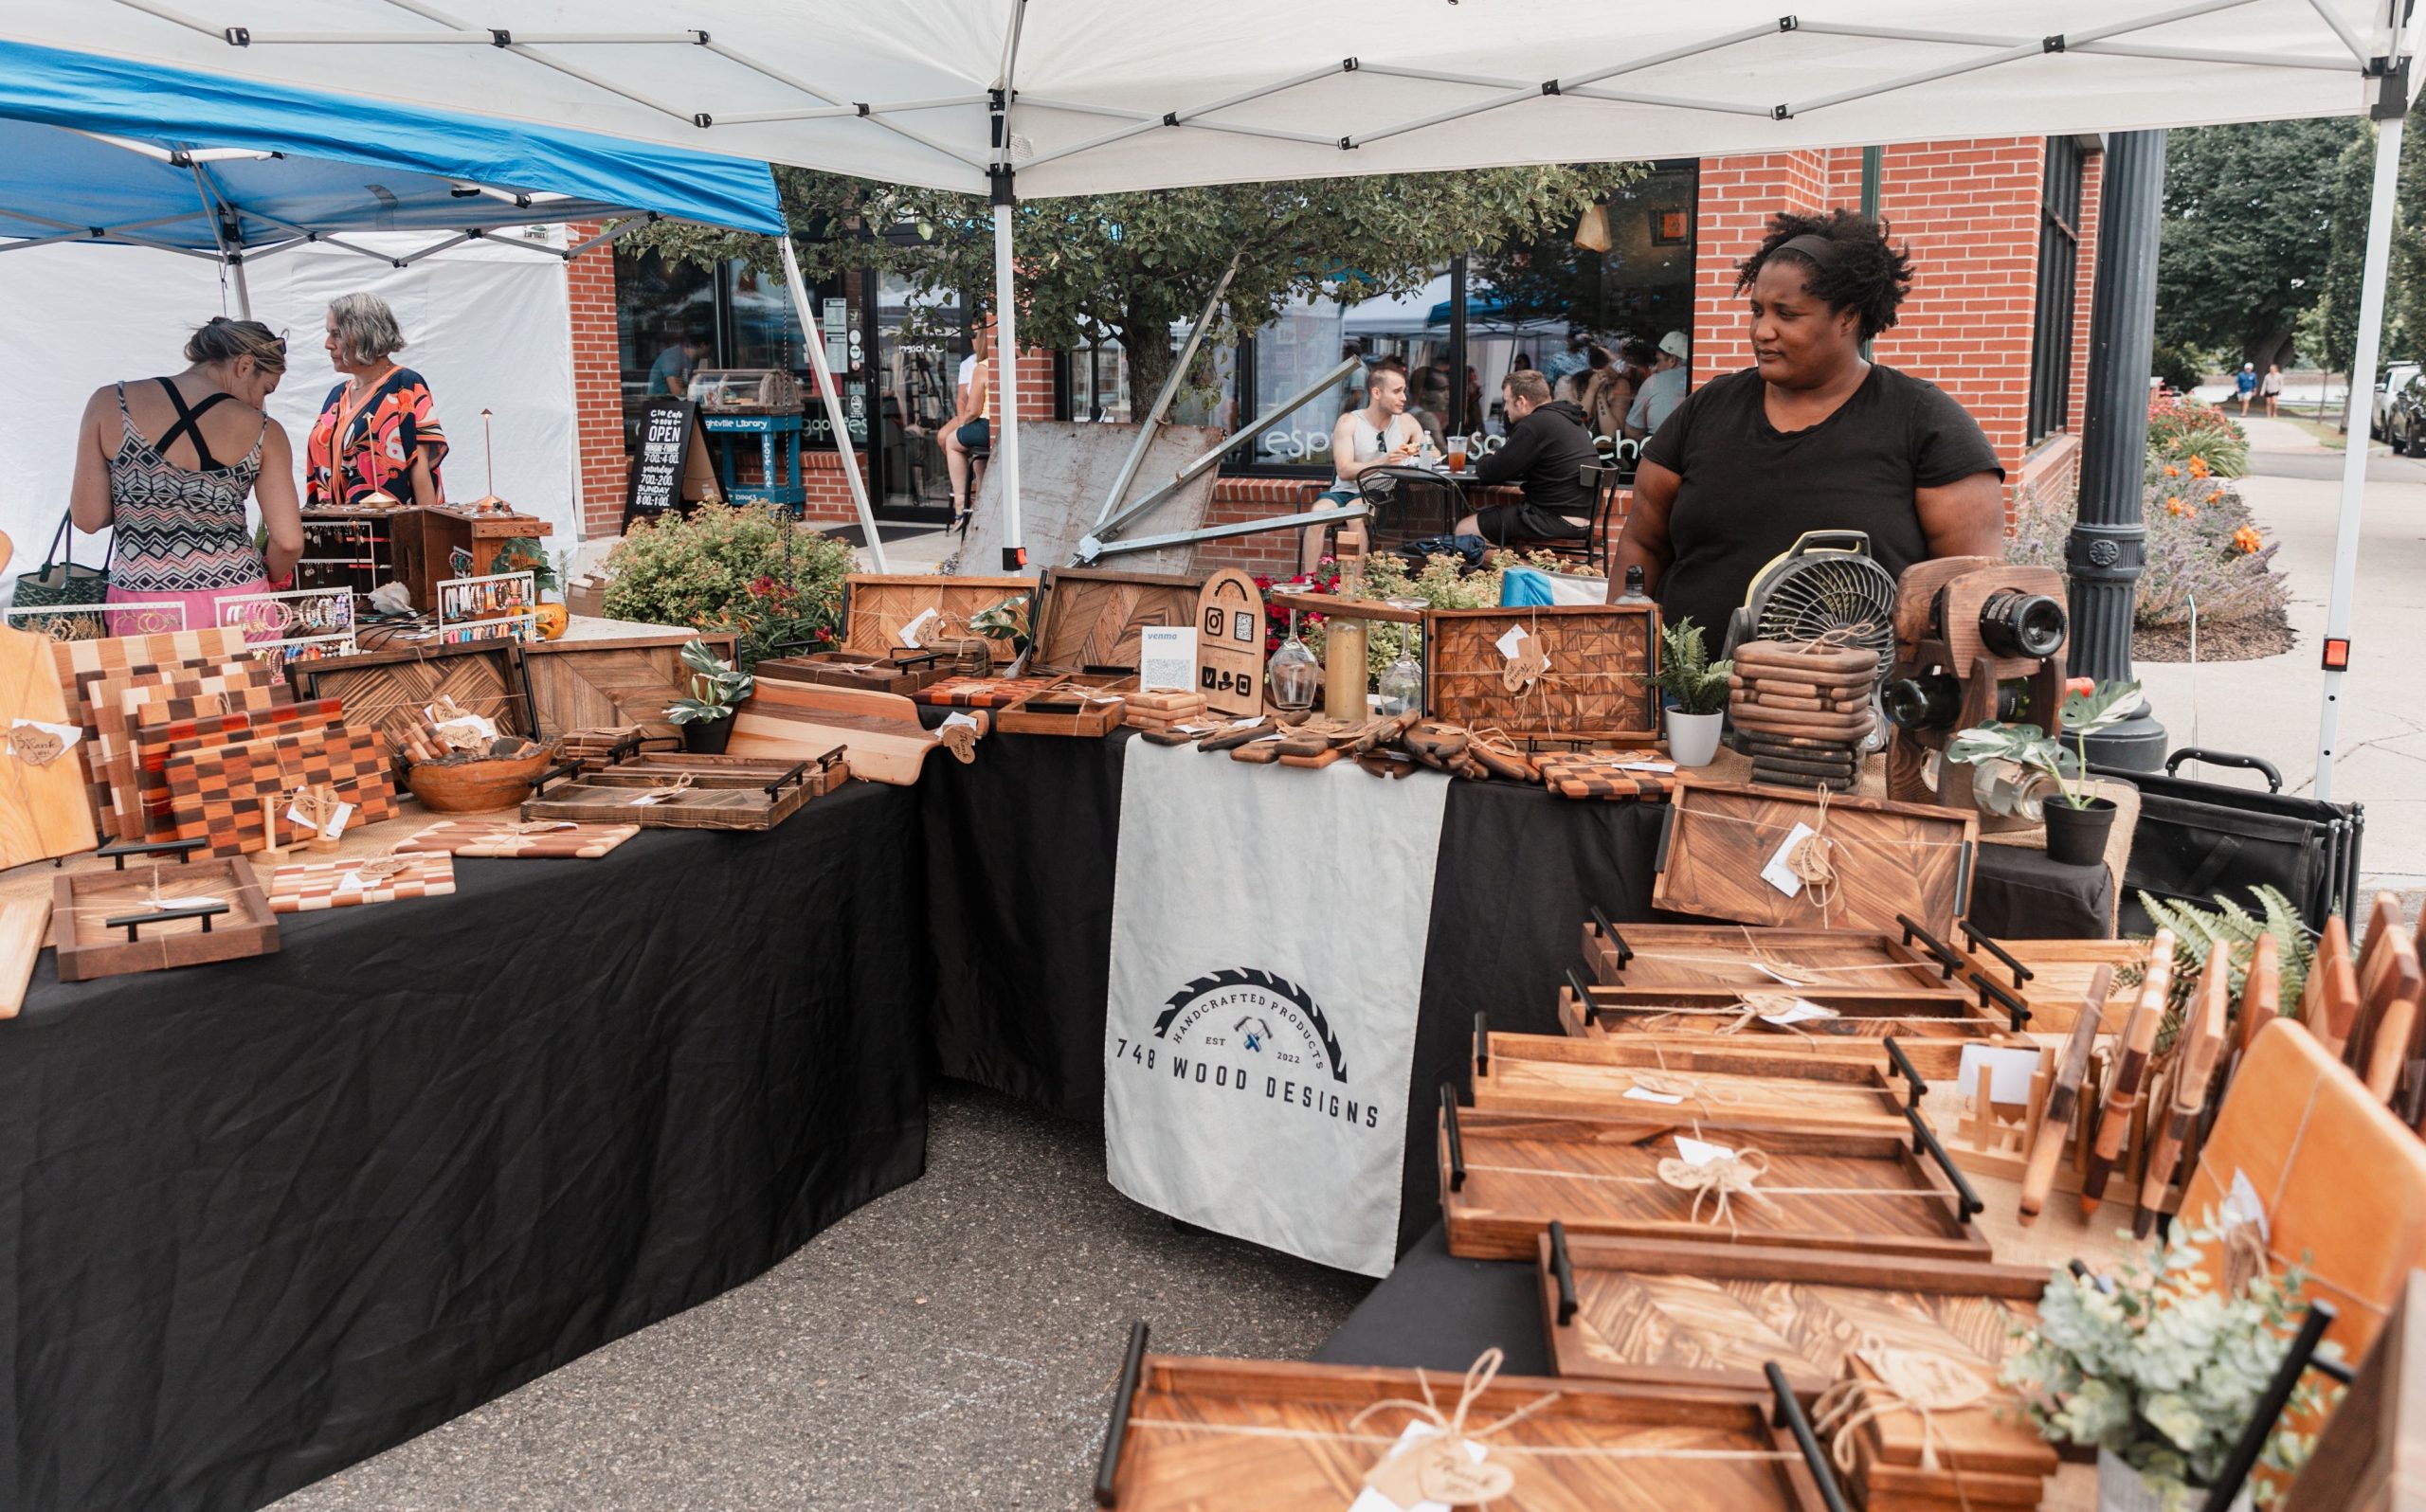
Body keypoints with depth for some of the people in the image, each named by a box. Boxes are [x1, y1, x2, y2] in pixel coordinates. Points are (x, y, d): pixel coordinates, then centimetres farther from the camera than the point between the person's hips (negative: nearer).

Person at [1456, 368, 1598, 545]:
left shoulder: (1535, 424, -15)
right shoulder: (1567, 419, 16)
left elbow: (1492, 472, -11)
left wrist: (1482, 463, 11)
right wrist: (1492, 462, 14)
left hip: (1557, 521, -10)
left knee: (1464, 529, -6)